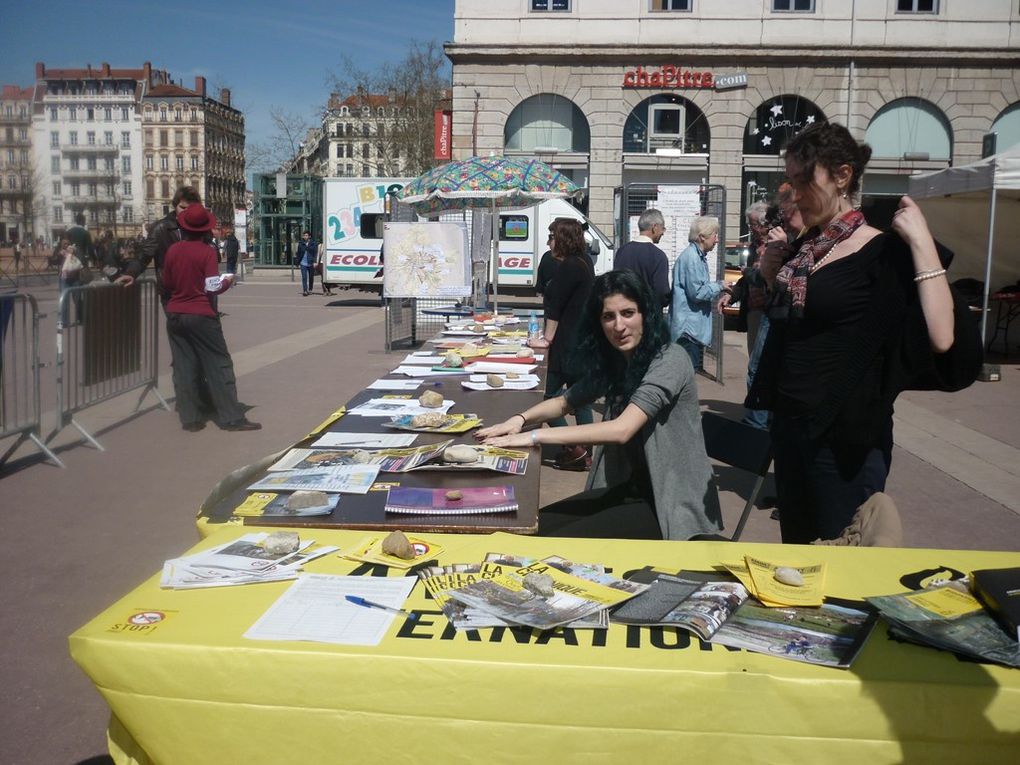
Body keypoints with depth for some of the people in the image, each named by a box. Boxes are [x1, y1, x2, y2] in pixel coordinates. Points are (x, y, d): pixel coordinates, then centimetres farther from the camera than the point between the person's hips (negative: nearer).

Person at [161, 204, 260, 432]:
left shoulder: (172, 250, 2)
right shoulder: (206, 252, -10)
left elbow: (166, 285, 10)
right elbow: (213, 287, -15)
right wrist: (228, 281, 4)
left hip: (174, 315, 5)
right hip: (201, 316, -5)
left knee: (184, 366, 7)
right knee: (219, 364, 1)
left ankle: (190, 418, 8)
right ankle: (231, 417, 0)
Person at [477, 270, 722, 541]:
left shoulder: (670, 360, -19)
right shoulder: (613, 361, 6)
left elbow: (621, 430, -29)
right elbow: (565, 401, 17)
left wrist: (535, 436, -29)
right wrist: (520, 419, -5)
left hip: (674, 505, -7)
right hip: (628, 487, 7)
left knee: (561, 545, -18)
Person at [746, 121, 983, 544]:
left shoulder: (885, 252, -13)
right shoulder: (802, 250, 7)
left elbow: (941, 338, -27)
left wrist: (922, 242, -25)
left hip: (846, 440, -7)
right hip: (791, 428, 7)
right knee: (795, 549, 19)